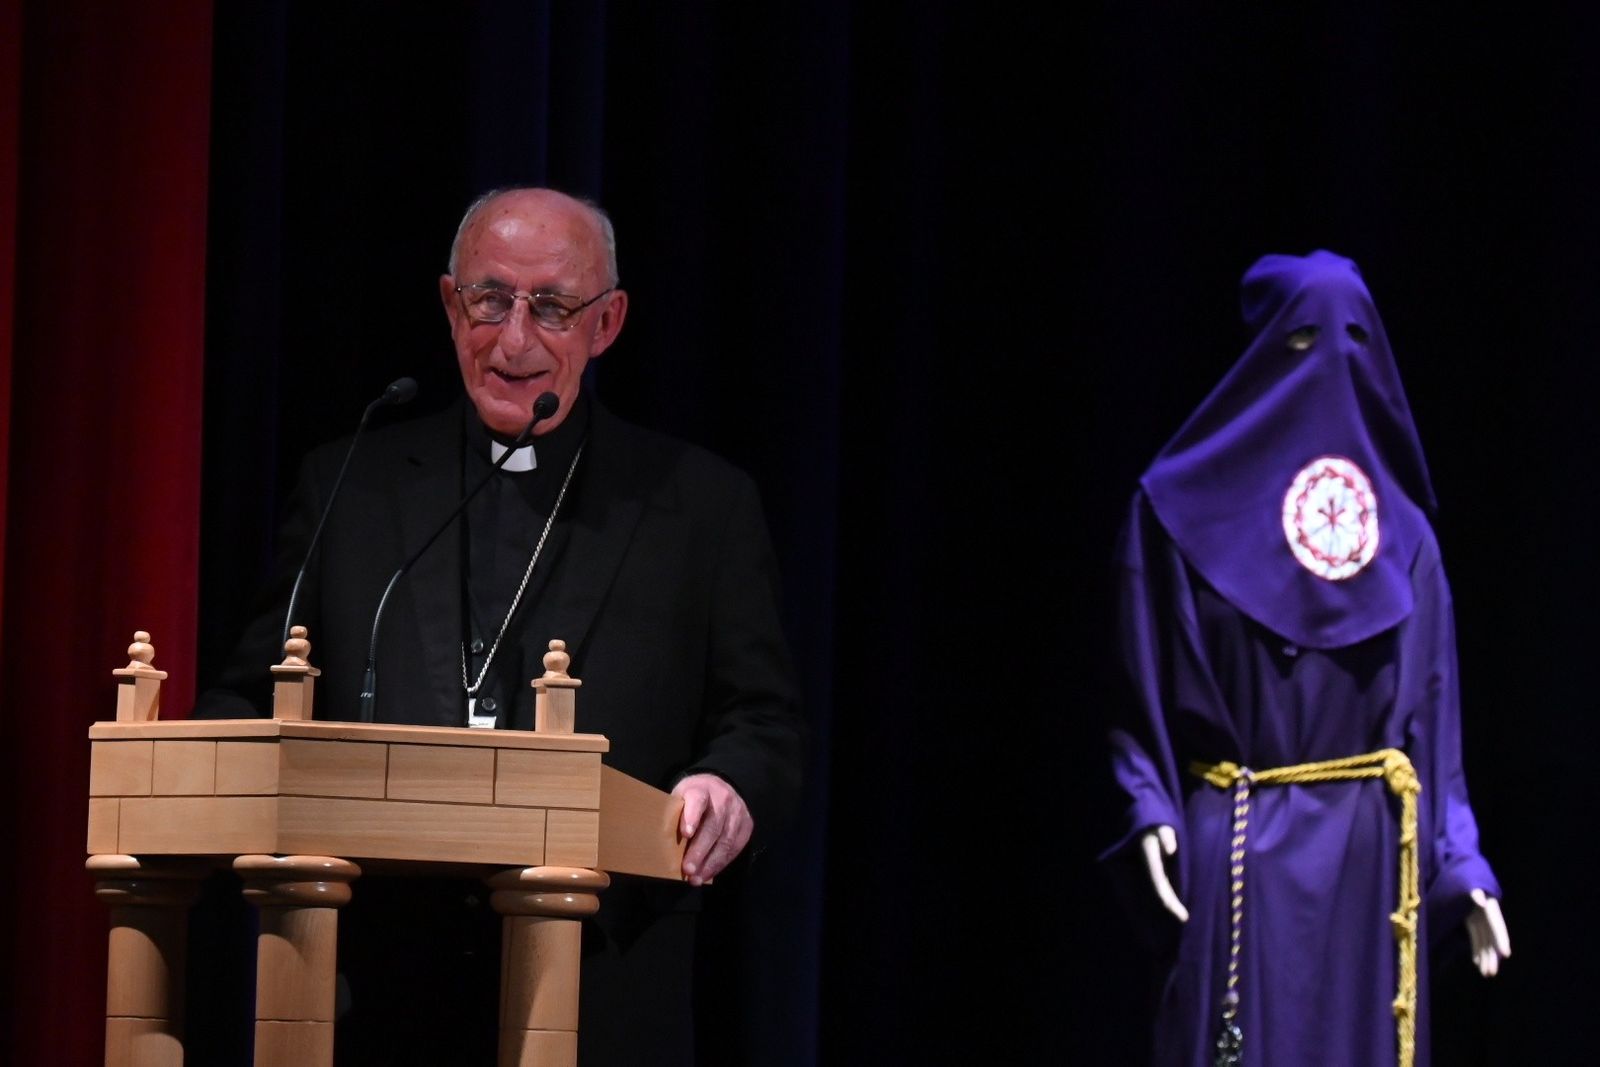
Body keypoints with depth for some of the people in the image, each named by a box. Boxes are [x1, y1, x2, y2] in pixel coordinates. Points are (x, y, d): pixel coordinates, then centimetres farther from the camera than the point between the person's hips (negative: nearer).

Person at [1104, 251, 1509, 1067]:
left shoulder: (1400, 530, 13)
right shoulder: (1187, 507, 3)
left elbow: (1431, 711, 10)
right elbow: (1142, 689, 0)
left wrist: (1461, 865, 3)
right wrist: (1150, 810, -15)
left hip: (1368, 856, 3)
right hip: (1237, 853, -3)